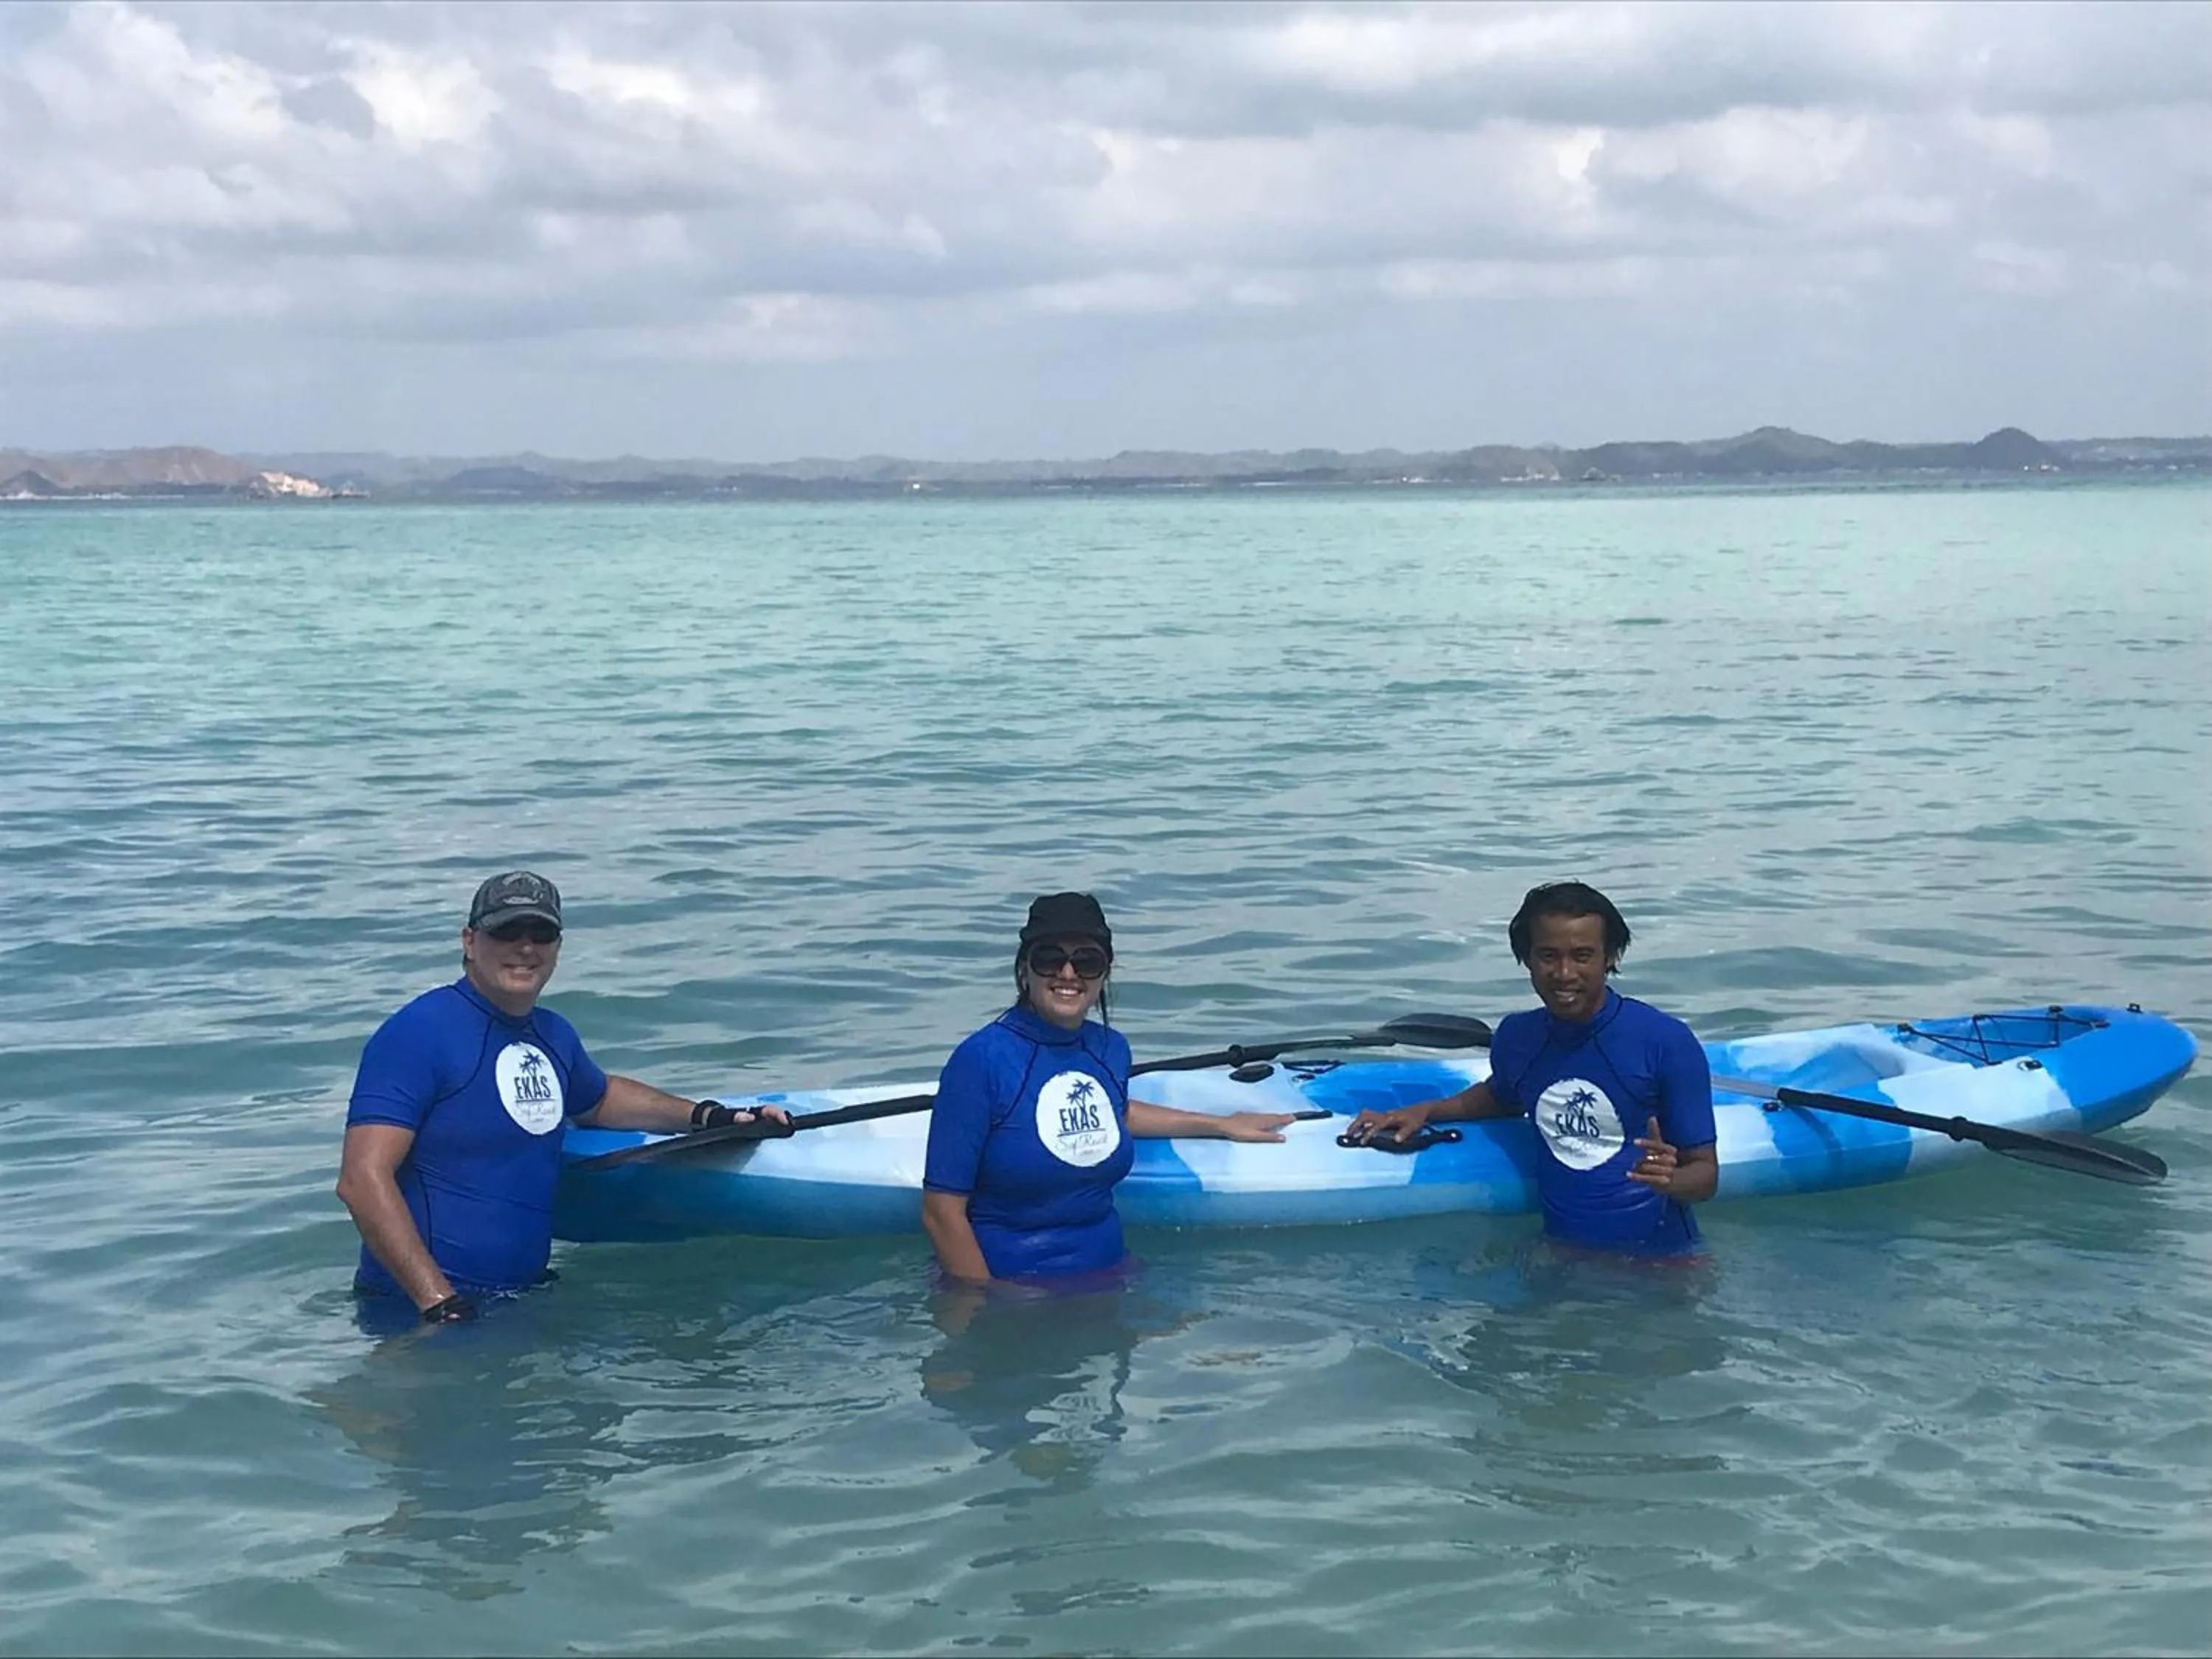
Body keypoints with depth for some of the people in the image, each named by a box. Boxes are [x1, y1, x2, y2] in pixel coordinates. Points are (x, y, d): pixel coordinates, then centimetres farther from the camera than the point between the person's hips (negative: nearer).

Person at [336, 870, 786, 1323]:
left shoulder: (554, 1036, 13)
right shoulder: (420, 1031, -12)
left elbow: (598, 1099, 37)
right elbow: (362, 1179, -19)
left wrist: (707, 1116, 23)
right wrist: (440, 1303, -24)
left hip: (522, 1297, 8)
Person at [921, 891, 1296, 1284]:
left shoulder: (1111, 1050, 5)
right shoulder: (982, 1059, -13)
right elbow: (942, 1211, -14)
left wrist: (1221, 1126, 35)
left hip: (1104, 1272, 5)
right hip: (1006, 1283, -5)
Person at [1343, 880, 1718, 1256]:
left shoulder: (1667, 1042, -11)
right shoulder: (1516, 1037, 2)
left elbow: (1704, 1173, -6)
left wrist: (1669, 1180, -27)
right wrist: (1424, 1111, 14)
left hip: (1659, 1257, -3)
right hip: (1562, 1251, 3)